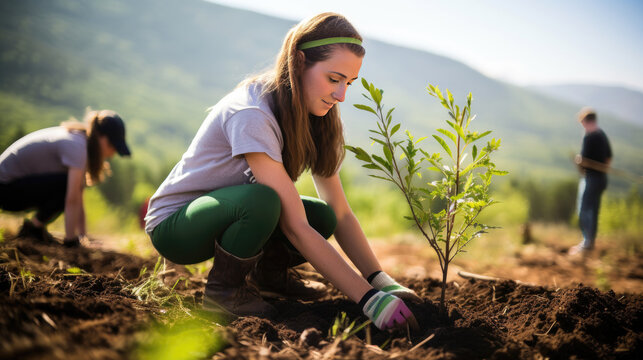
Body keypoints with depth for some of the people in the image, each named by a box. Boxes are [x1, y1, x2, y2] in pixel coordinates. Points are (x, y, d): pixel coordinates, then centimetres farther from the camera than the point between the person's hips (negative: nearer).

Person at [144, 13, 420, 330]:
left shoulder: (310, 118, -5)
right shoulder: (251, 115, -31)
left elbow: (341, 214, -7)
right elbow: (296, 228, -34)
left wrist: (381, 281, -19)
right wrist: (368, 298, -36)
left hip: (229, 212, 7)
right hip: (174, 225, -7)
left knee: (322, 217, -17)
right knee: (261, 199, -36)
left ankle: (268, 272, 10)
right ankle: (223, 288, -10)